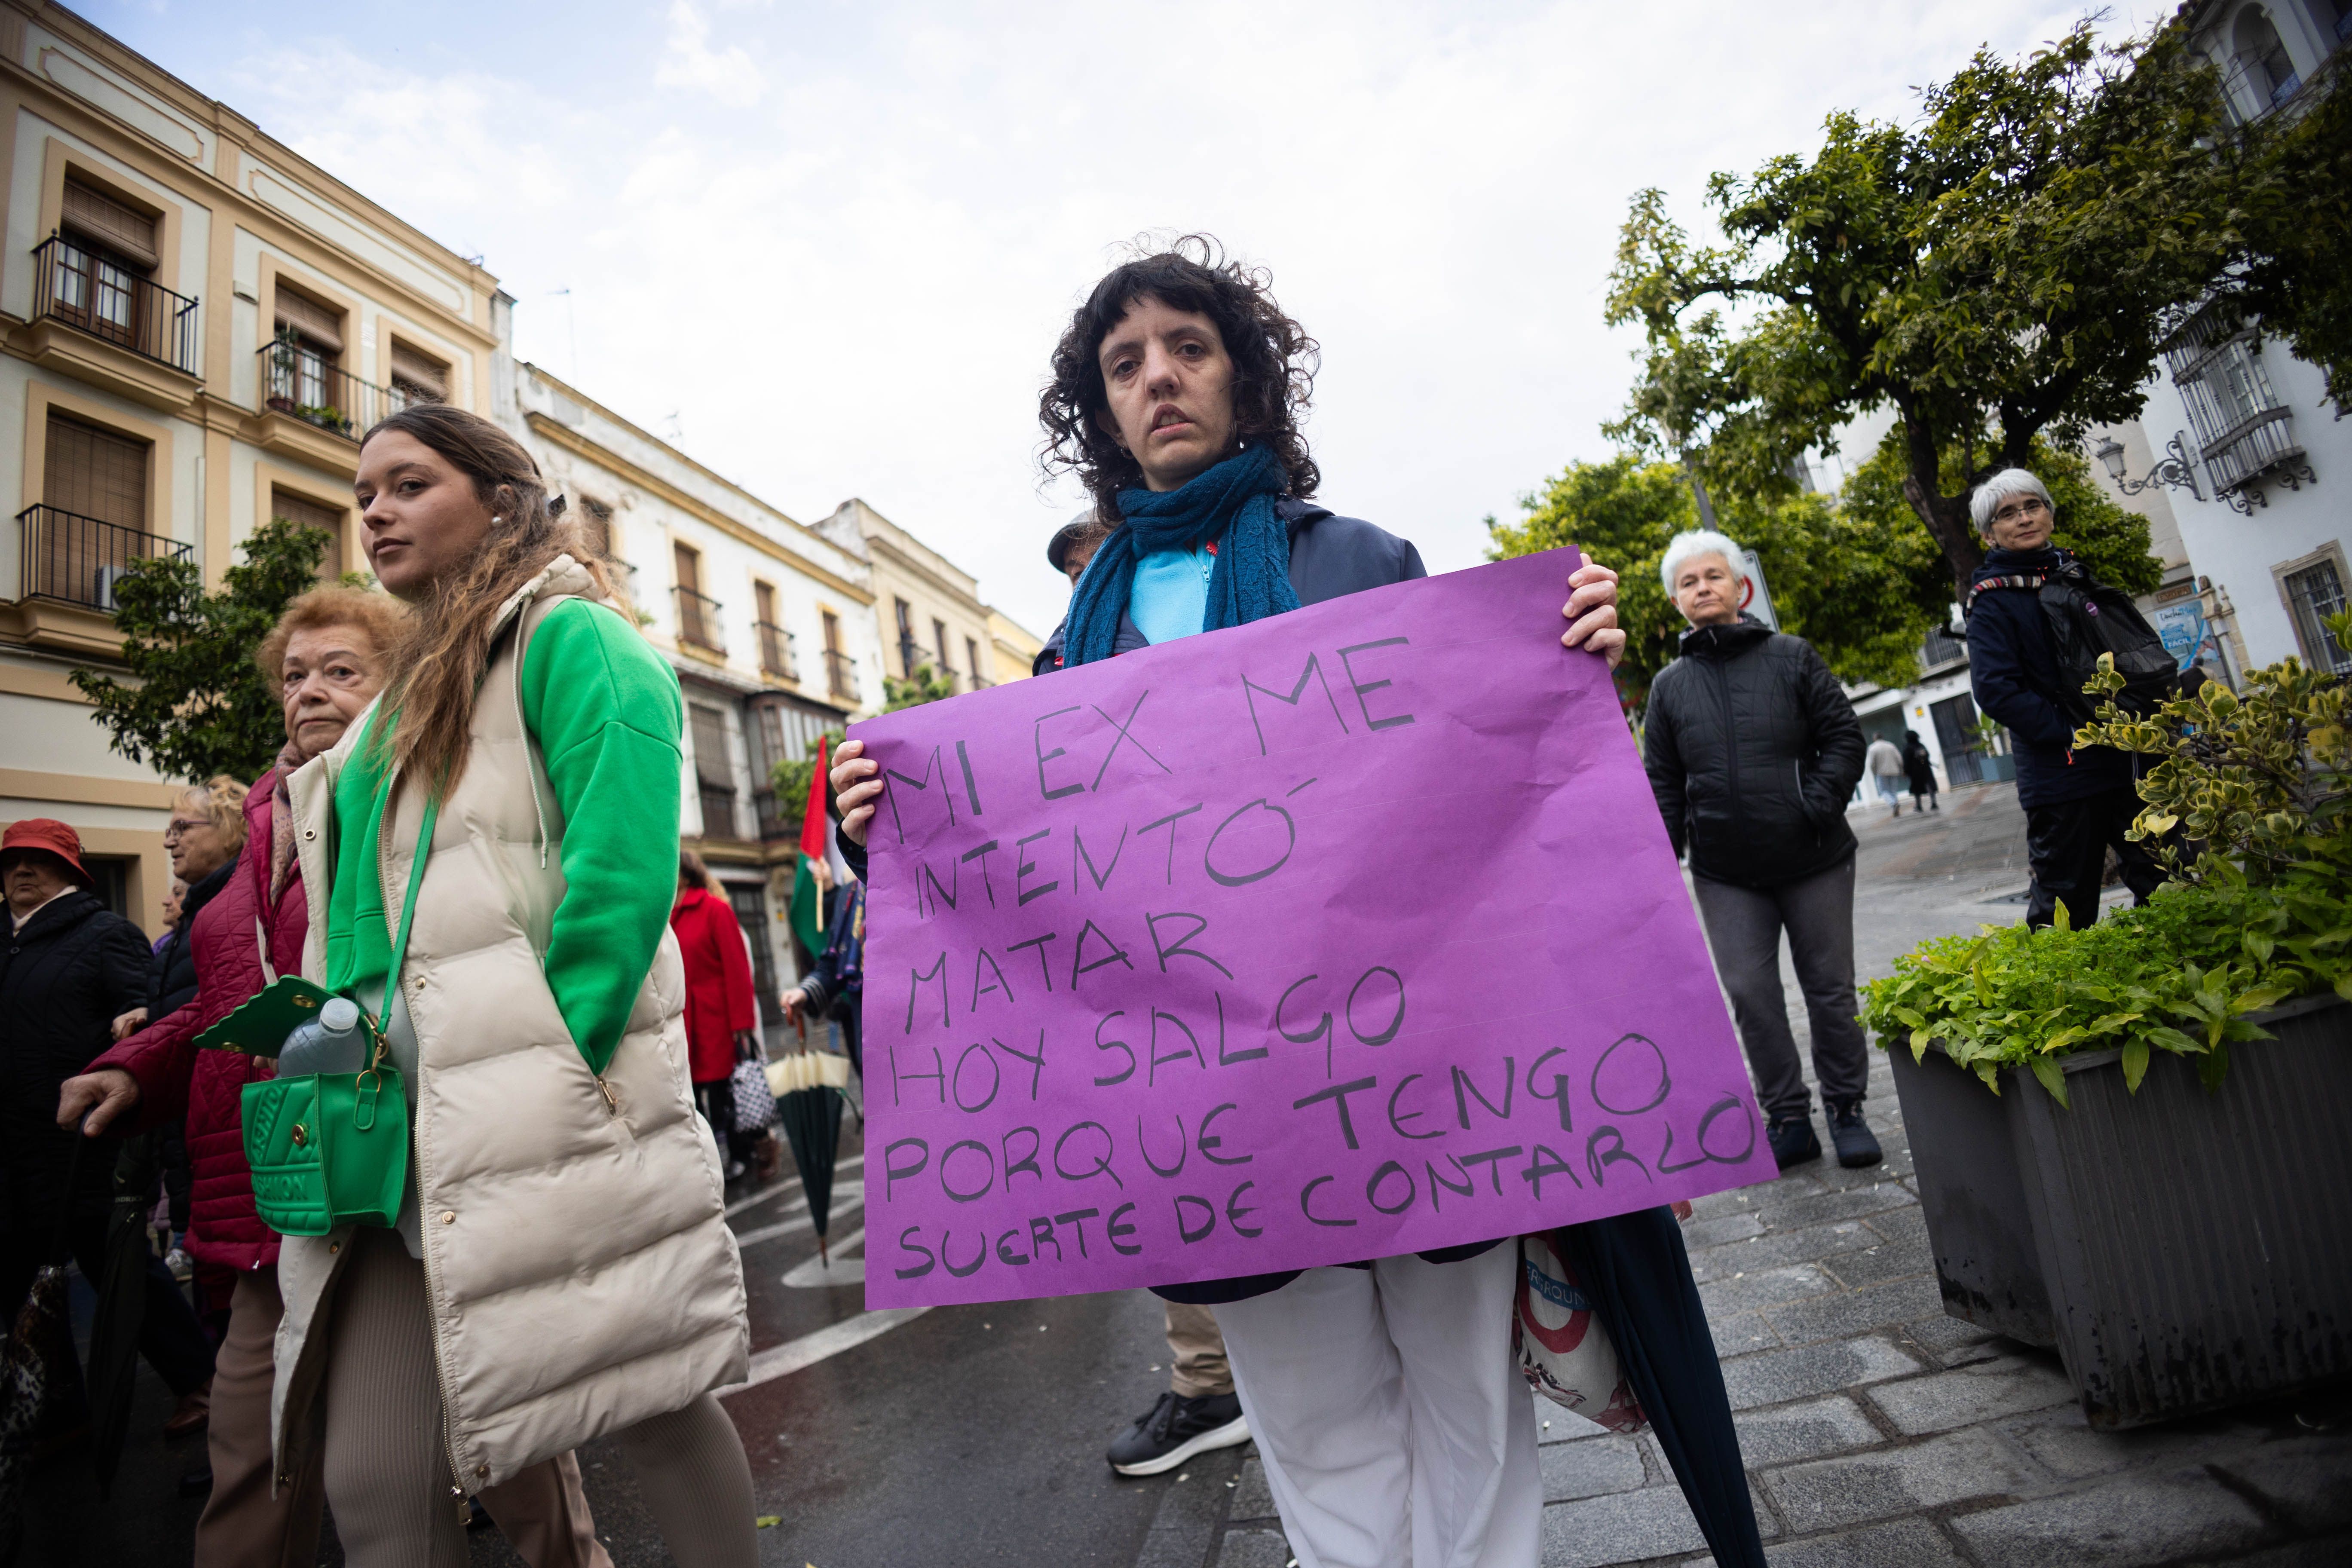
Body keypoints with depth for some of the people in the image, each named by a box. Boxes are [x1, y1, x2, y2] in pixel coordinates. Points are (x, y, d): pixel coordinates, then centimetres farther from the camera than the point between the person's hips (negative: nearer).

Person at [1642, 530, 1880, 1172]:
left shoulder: (1792, 657, 3)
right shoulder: (1669, 686, 6)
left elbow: (1844, 736, 2)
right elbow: (1661, 784, 7)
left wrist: (1819, 806, -12)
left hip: (1813, 859, -1)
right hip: (1725, 873, 1)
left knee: (1830, 988, 9)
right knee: (1749, 993, 0)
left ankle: (1846, 1108, 27)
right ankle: (1788, 1116, 16)